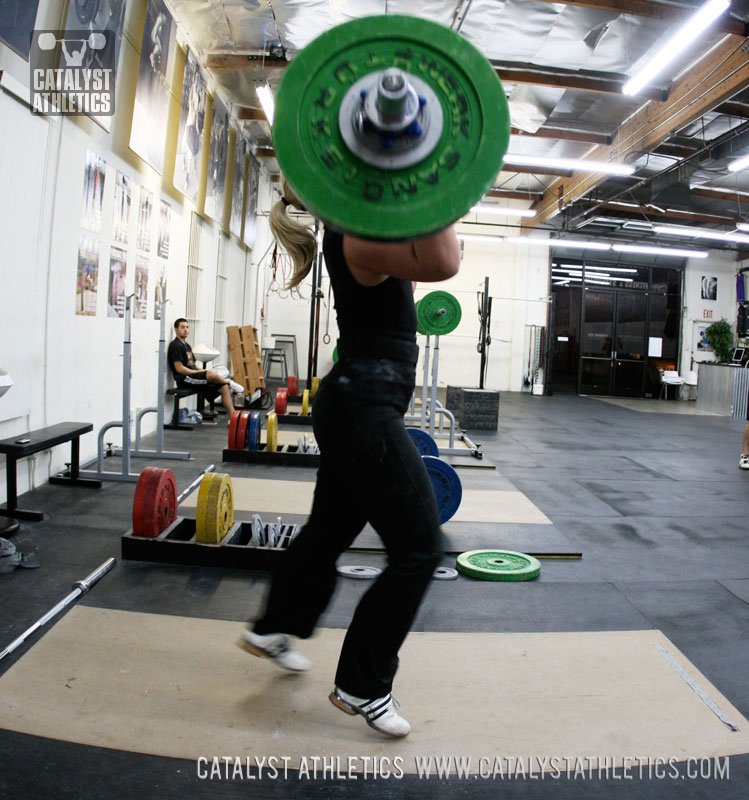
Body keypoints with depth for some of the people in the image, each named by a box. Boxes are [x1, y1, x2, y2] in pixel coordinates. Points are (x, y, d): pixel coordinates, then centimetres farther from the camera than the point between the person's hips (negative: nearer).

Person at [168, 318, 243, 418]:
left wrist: (202, 371, 3)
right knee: (212, 374, -36)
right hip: (184, 379, -10)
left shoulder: (187, 346, 21)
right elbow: (179, 369, -16)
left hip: (193, 376, 10)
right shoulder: (175, 345, -8)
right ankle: (229, 382, -4)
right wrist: (200, 372, -15)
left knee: (224, 387, -3)